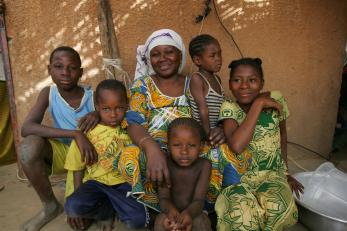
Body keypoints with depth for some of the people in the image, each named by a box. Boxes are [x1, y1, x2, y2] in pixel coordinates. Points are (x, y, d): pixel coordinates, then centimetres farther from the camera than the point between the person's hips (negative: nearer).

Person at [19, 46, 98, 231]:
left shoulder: (93, 97, -16)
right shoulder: (48, 93, -12)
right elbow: (26, 128, -26)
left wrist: (99, 115, -36)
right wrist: (75, 134, -38)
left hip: (89, 154, -2)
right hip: (62, 152, 2)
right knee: (29, 145, -29)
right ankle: (50, 206, -7)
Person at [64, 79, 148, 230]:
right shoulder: (88, 132, -5)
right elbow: (78, 167, 4)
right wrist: (78, 194, 1)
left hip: (123, 183, 0)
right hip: (96, 182, 1)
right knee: (73, 207, -29)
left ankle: (105, 207, 5)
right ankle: (108, 211, 1)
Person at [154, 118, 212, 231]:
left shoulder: (204, 165, -16)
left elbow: (198, 200, -22)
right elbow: (163, 198, -19)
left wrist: (188, 213, -46)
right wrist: (170, 210, -44)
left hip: (193, 213, 0)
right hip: (172, 213, 1)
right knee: (160, 221, -30)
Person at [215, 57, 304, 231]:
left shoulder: (276, 99, -5)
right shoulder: (229, 108, -12)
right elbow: (236, 146, -31)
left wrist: (285, 172, 17)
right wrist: (258, 104, -24)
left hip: (273, 174, 3)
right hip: (240, 176, -2)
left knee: (278, 208, -29)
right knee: (243, 214, -31)